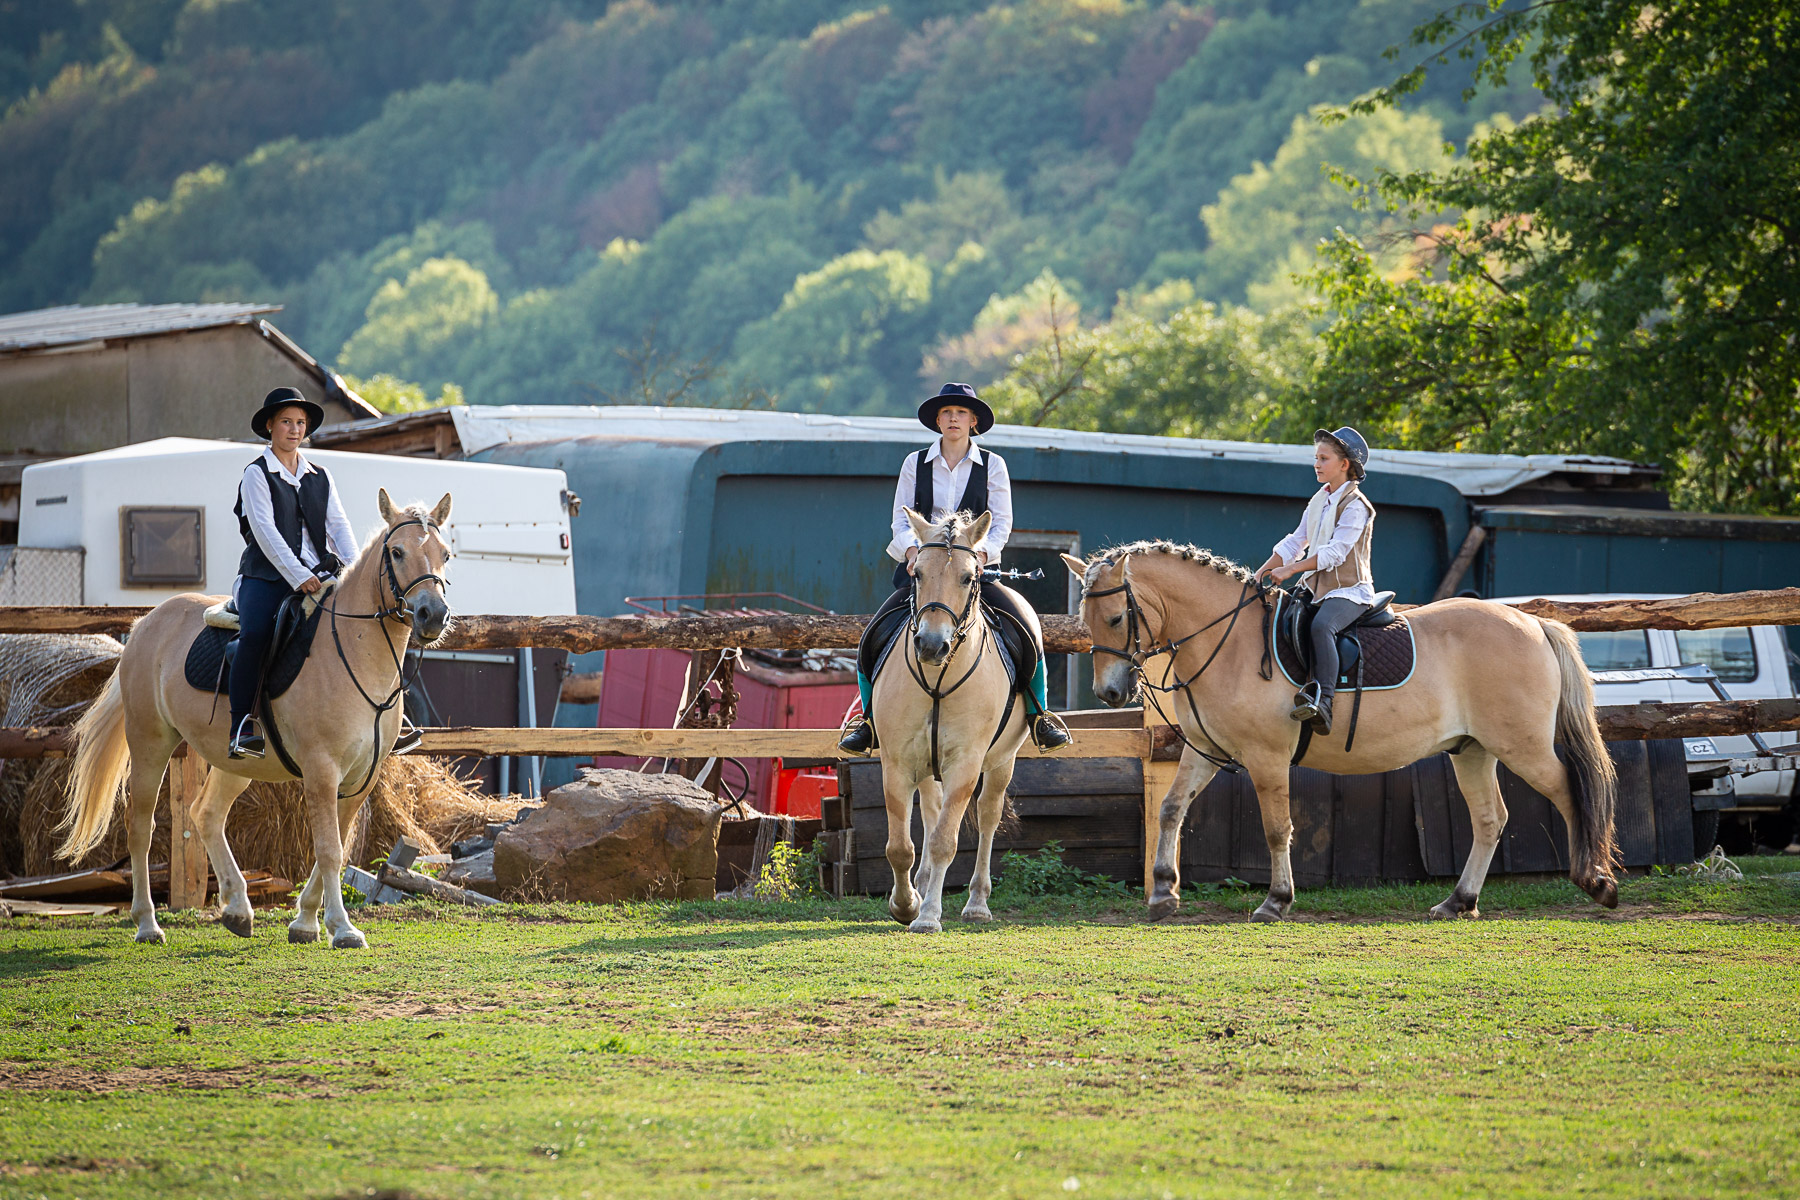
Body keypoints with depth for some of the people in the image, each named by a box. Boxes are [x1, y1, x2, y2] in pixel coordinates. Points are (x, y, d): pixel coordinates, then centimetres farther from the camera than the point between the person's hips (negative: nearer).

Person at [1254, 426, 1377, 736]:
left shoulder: (1355, 505, -11)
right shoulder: (1318, 502, 15)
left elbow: (1335, 552, -20)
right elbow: (1295, 543, 20)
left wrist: (1291, 569, -24)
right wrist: (1261, 573, 9)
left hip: (1350, 591, -9)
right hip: (1315, 588, 9)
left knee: (1322, 625, -37)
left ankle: (1323, 704, -47)